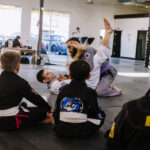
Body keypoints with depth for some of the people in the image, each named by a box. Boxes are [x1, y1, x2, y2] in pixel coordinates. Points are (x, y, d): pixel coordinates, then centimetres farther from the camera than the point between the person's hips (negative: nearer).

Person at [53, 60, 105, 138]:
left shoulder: (63, 89, 1)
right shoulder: (90, 92, -9)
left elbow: (56, 112, 7)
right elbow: (94, 113, 0)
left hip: (60, 131, 2)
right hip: (82, 133, -2)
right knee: (101, 114, 14)